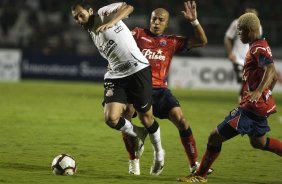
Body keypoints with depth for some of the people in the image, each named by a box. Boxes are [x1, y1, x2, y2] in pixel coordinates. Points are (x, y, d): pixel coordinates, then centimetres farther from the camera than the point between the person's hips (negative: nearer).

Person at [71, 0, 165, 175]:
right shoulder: (92, 34, 16)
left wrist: (111, 23, -34)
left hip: (138, 70, -6)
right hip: (116, 76, 6)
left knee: (146, 118, 3)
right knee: (111, 118, -12)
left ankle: (158, 151, 30)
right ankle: (138, 136, 17)